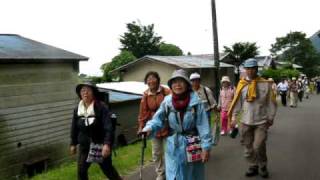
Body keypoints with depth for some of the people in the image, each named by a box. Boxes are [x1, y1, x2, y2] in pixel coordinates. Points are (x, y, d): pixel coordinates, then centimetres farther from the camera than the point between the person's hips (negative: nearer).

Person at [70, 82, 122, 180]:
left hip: (100, 145, -4)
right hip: (84, 146, 5)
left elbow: (108, 127, -22)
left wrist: (107, 144, -31)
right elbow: (74, 128, 12)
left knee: (108, 169, 7)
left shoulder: (101, 107, -15)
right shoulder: (77, 109, 1)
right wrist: (73, 144, 14)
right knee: (81, 170, 4)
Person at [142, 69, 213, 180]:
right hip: (174, 146, 1)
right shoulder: (167, 102, -7)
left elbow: (203, 125, -12)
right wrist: (149, 128, -27)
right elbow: (158, 119, -6)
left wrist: (206, 147, -14)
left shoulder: (196, 102, -13)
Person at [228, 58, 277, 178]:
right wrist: (234, 117, -5)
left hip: (261, 121, -2)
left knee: (259, 146, -7)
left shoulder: (265, 84, -4)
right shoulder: (242, 84, -1)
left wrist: (270, 117, 2)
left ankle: (263, 167, 17)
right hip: (245, 121, 2)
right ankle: (253, 167, 27)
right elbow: (237, 102, 0)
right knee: (248, 147, 10)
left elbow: (271, 102, 1)